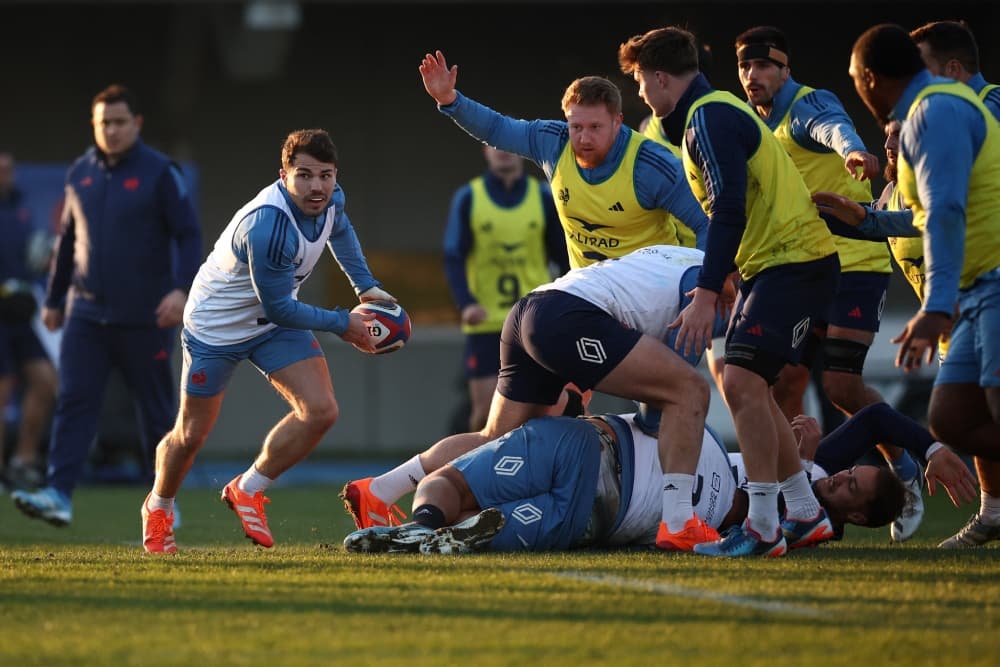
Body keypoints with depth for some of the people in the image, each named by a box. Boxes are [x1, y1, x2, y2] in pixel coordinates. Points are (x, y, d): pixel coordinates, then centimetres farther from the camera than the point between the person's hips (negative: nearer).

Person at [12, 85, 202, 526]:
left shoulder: (160, 172, -5)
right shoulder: (80, 173, 9)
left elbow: (188, 234, -8)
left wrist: (182, 288, -22)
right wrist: (54, 299, 21)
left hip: (143, 319, -4)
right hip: (86, 313, 4)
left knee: (156, 409, 5)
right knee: (73, 400, -9)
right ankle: (59, 494, -15)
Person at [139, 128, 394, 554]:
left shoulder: (330, 199, -14)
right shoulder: (267, 226, -39)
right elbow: (278, 307, -29)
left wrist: (366, 287, 9)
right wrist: (341, 324, -19)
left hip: (274, 323, 6)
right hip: (216, 324, -6)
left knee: (320, 410, -13)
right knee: (191, 435, 7)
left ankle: (248, 490, 7)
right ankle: (157, 509, 37)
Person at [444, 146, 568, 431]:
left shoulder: (544, 197, 5)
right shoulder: (467, 198, 3)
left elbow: (564, 257, 9)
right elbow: (454, 259, -1)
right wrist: (466, 303, -17)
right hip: (486, 323, -1)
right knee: (485, 408, -5)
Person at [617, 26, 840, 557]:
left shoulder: (709, 118, -15)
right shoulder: (711, 112, 17)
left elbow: (729, 213, -25)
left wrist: (705, 295, -28)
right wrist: (713, 284, 27)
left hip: (794, 263, -11)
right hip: (768, 264, 11)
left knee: (742, 382, -18)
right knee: (743, 385, 12)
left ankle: (763, 529, -19)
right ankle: (806, 514, 18)